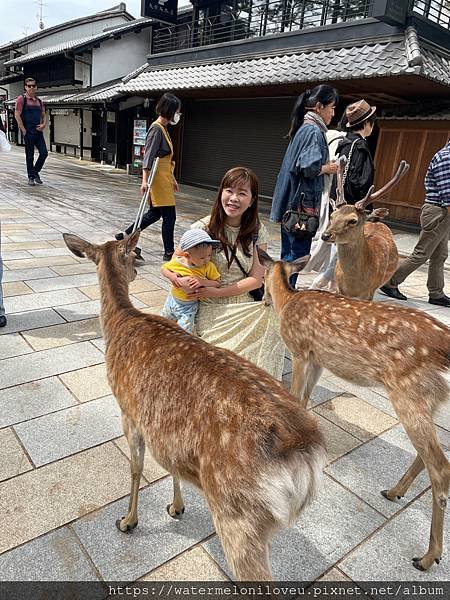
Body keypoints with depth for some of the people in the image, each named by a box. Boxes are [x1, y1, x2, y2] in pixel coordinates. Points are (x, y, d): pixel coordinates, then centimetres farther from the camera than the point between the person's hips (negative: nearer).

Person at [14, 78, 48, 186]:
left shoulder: (39, 101, 14)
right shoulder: (21, 99, -3)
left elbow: (44, 116, 21)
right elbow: (17, 115, -8)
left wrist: (43, 125, 0)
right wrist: (24, 131, -12)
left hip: (38, 132, 5)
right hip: (28, 132, -5)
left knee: (44, 153, -1)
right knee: (30, 156, 0)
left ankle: (36, 172, 18)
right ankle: (31, 177, 10)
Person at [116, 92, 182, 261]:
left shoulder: (163, 128, 16)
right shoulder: (157, 129, -13)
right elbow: (149, 156, -20)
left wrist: (172, 178, 24)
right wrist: (145, 180, -26)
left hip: (164, 178, 10)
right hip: (158, 179, -10)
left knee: (155, 213, 15)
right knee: (169, 216, -3)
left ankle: (125, 236, 22)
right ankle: (169, 252, 7)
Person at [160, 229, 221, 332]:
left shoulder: (209, 267, -22)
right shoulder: (176, 262, -19)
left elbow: (217, 283, -18)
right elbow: (163, 268, 0)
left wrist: (203, 281, -34)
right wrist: (171, 275, -21)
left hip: (189, 307, -3)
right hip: (172, 301, 3)